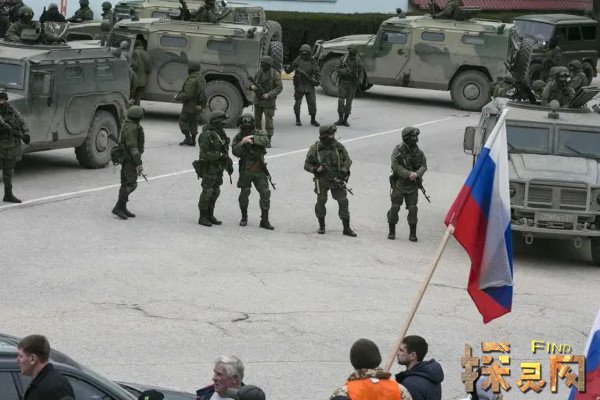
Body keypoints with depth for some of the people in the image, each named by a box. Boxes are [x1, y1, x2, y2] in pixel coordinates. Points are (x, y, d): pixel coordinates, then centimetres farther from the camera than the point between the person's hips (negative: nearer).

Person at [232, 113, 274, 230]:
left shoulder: (260, 133, 1)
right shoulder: (238, 137, 2)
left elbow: (265, 140, -22)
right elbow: (235, 152, -12)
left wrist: (252, 138, -35)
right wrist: (242, 143, -29)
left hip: (260, 171, 0)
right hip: (246, 171, 0)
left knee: (265, 193, -5)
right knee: (244, 194, 3)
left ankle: (264, 220, 2)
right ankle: (244, 217, 23)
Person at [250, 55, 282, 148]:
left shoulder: (275, 74, -9)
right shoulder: (259, 73, 5)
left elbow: (279, 88, -10)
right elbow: (253, 84, 15)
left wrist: (269, 95, -20)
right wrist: (252, 86, -11)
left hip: (268, 101, -5)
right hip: (258, 100, 5)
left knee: (268, 121, -6)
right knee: (257, 120, 10)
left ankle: (268, 141, 2)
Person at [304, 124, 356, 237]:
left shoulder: (338, 146, -1)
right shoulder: (315, 148, -9)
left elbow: (347, 160, 3)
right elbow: (307, 165, -4)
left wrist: (343, 171, -13)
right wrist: (316, 169, -24)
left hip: (337, 179, 2)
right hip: (322, 180, -2)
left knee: (343, 201, -3)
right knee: (321, 201, 5)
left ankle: (346, 228, 3)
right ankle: (321, 225, 26)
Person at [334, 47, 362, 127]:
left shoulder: (357, 60, 2)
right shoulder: (343, 59, 0)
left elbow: (360, 72, 7)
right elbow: (337, 69, -2)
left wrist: (358, 80, -9)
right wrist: (345, 71, -20)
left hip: (352, 84, 0)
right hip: (342, 82, 0)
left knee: (349, 102, 2)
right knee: (341, 101, -5)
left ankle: (345, 120, 9)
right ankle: (340, 119, 4)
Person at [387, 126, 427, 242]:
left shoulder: (418, 151, 5)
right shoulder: (398, 150, -7)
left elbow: (424, 165, 3)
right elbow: (395, 166, -14)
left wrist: (417, 174, -17)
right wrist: (408, 174, -21)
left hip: (413, 185, 3)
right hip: (399, 184, -3)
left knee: (413, 209, 0)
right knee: (395, 207, 0)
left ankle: (413, 234, 8)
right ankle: (392, 232, 13)